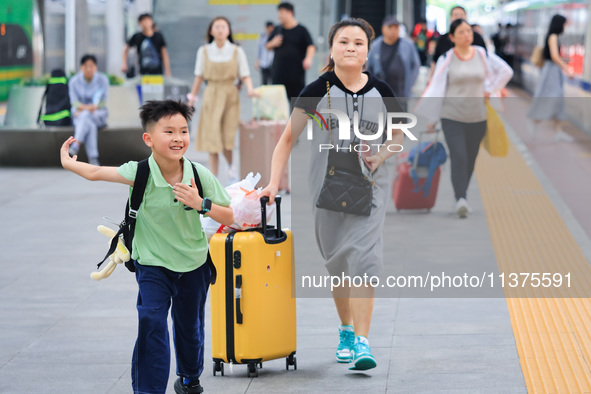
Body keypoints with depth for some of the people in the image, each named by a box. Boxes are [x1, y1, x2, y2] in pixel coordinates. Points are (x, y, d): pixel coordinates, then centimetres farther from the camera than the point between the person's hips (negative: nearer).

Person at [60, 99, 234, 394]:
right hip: (152, 263, -2)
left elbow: (230, 218, -11)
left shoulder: (200, 175, -18)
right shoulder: (140, 173, -22)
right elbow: (96, 173, -6)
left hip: (193, 264, 2)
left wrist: (201, 204, -28)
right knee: (151, 322, -20)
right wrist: (68, 162, 8)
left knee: (189, 327, 17)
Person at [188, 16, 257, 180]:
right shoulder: (204, 51, 4)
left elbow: (245, 75, 0)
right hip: (211, 95, 1)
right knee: (212, 137, -3)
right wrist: (192, 97, 8)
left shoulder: (237, 51, 2)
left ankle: (232, 169, 22)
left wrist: (250, 89, -19)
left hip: (230, 96, -1)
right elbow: (199, 76, 9)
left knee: (227, 137, -7)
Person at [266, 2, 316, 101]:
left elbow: (311, 46, -9)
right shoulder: (278, 30, 12)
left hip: (296, 74, -3)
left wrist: (309, 58, -28)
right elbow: (268, 46, 21)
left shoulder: (301, 30, 0)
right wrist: (273, 44, -3)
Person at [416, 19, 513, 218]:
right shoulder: (446, 59, -4)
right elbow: (435, 87, -2)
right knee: (458, 158, -17)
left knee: (470, 159, 8)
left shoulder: (482, 55, 3)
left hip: (477, 117, 3)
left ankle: (462, 193, 23)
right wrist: (429, 117, -4)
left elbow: (506, 71, 14)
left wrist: (489, 90, 7)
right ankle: (460, 199, -25)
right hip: (452, 117, -3)